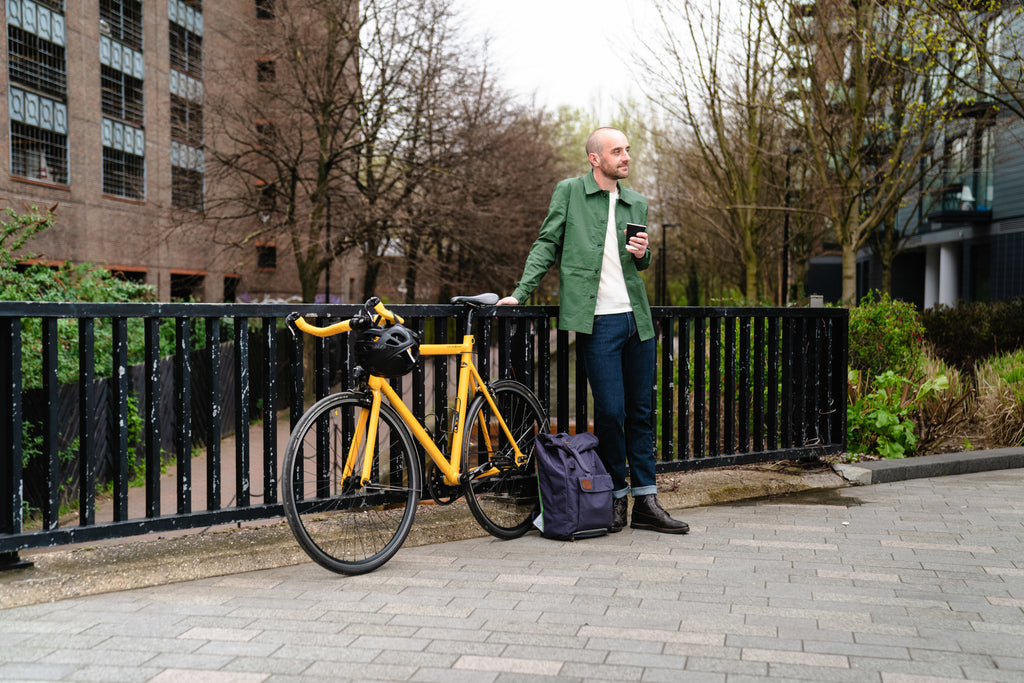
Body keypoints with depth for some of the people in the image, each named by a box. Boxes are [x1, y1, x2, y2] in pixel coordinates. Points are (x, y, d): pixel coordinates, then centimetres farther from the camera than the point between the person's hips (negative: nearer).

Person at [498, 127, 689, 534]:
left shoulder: (636, 204, 15)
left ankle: (645, 502, 15)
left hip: (637, 318, 5)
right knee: (610, 411, -6)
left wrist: (643, 254, 1)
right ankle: (617, 496, 12)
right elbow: (547, 244, 3)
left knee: (641, 411, 7)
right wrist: (521, 293, -6)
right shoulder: (569, 192, 2)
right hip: (597, 321, -5)